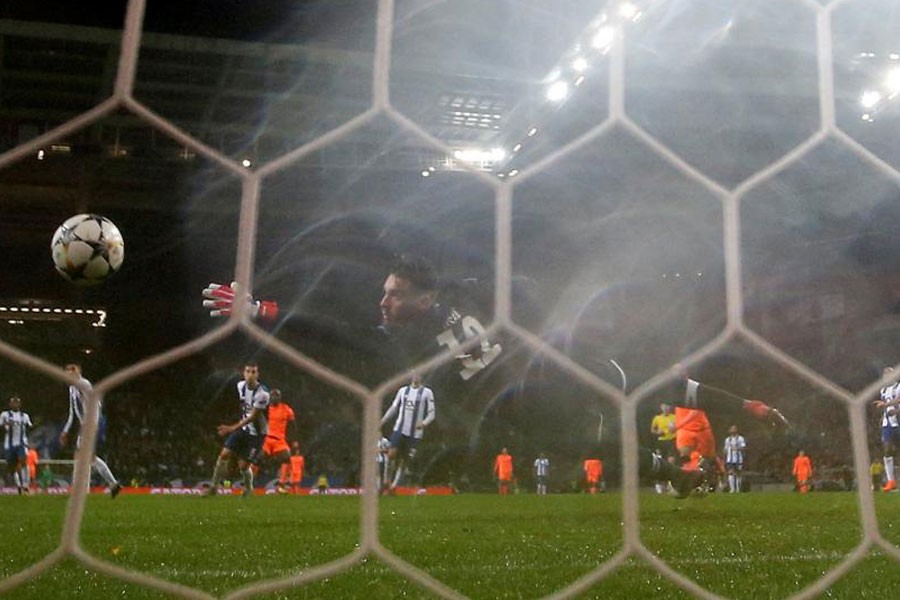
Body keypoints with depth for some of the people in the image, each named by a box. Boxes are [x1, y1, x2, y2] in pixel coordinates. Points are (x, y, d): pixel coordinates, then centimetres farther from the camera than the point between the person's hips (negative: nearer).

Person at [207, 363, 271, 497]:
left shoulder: (262, 394, -25)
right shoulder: (241, 385, -2)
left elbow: (253, 417, -23)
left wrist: (233, 428, -29)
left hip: (257, 433, -6)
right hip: (243, 427, 6)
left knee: (243, 466, -4)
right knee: (224, 455, -7)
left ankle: (248, 490, 24)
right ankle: (214, 487, 7)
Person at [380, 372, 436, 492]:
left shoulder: (427, 392, 1)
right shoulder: (403, 390, 11)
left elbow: (431, 413, -1)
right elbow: (393, 408, 19)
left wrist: (424, 423, -19)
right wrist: (382, 421, 10)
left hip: (415, 433, -2)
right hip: (399, 429, 2)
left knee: (404, 461, 2)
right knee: (391, 455, -12)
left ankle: (393, 486, 12)